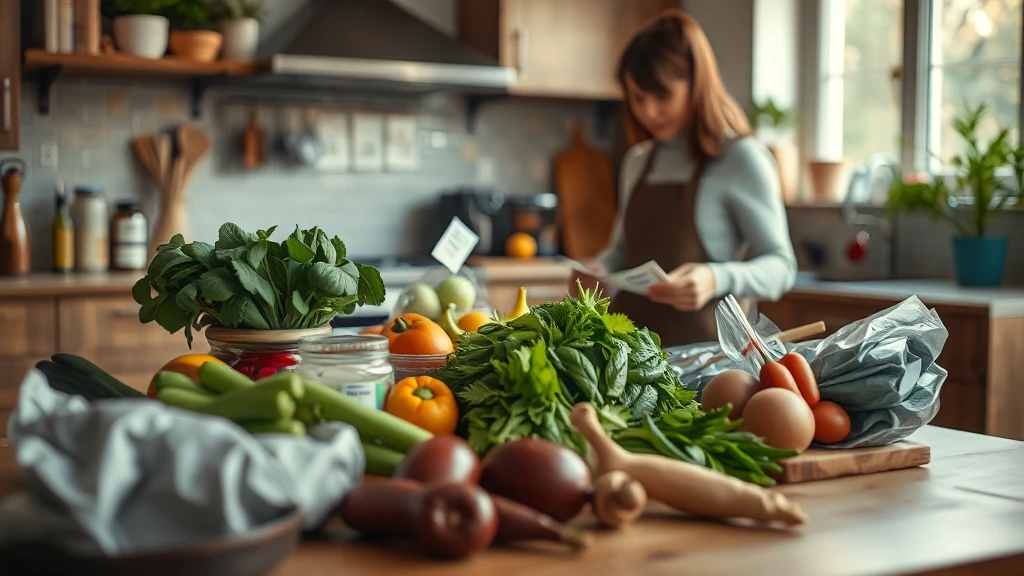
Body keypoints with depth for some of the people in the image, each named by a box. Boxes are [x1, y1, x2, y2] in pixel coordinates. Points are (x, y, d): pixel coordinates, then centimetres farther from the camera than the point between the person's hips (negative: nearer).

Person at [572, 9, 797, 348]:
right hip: (630, 341, 5)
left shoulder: (741, 159, -1)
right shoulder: (637, 161, 17)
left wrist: (716, 279, -21)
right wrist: (597, 269, 5)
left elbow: (781, 267, -3)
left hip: (702, 346, -5)